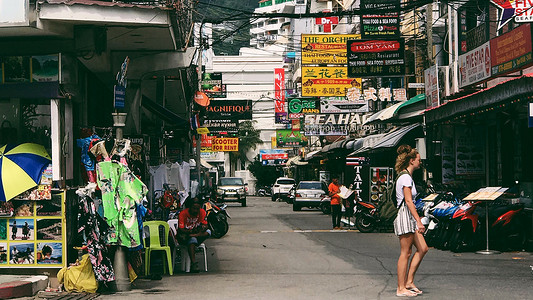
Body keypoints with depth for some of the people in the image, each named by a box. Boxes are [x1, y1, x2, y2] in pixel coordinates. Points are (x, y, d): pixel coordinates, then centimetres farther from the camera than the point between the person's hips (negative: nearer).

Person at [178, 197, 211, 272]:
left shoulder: (202, 212, -3)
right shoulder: (183, 214, -15)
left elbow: (205, 225, -7)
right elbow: (180, 230, -22)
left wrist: (203, 228, -32)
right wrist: (191, 231, -40)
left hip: (197, 235, 4)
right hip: (184, 237, -4)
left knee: (208, 232, -24)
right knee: (192, 240, -38)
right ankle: (193, 263, -47)